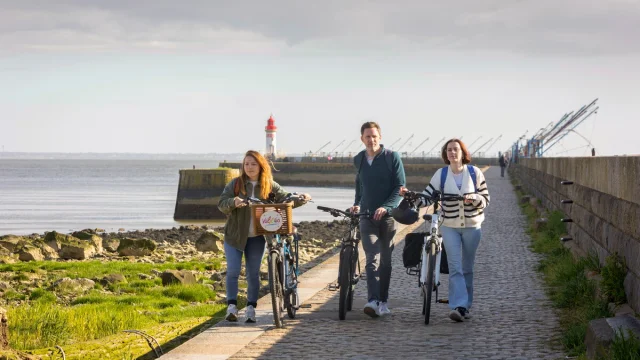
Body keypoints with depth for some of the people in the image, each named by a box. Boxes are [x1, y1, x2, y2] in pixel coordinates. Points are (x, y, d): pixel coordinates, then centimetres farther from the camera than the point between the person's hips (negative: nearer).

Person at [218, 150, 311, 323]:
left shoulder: (270, 186, 1)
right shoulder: (235, 184, -2)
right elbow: (221, 204, -9)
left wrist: (301, 199, -21)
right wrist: (233, 202, -30)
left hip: (256, 237, 1)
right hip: (234, 236, -1)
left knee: (254, 274, 6)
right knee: (233, 271, -7)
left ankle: (251, 308, 13)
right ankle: (232, 306, -3)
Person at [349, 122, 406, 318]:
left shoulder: (392, 157, -2)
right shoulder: (358, 160, 10)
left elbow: (400, 187, -6)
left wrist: (386, 206, -19)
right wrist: (357, 204, 14)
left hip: (387, 215, -1)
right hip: (367, 216, 1)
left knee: (385, 261, 7)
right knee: (372, 260, -13)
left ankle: (383, 301, 16)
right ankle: (373, 301, -25)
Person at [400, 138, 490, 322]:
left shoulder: (475, 173, -2)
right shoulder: (441, 174, -2)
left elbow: (485, 199, 0)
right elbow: (427, 197, -4)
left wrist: (473, 198, -21)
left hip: (472, 226, 1)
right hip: (450, 226, -1)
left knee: (467, 267, 9)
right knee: (455, 267, -12)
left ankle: (466, 306, 19)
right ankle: (458, 306, -17)